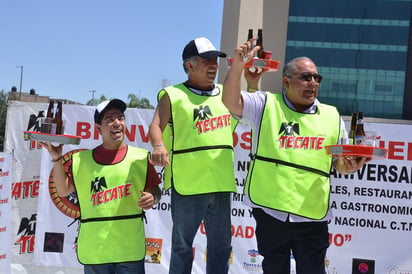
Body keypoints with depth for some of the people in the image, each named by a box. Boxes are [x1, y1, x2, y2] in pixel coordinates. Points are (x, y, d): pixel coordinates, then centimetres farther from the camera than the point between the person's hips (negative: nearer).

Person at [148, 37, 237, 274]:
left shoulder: (227, 94, 14)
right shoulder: (173, 95, 0)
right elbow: (156, 126, -10)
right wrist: (159, 145, -33)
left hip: (221, 184, 5)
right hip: (188, 184, -4)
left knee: (221, 246, 12)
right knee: (182, 246, 7)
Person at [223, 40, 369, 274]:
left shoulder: (332, 116, 11)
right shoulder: (266, 105, 5)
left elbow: (339, 163, 13)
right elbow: (231, 102, -9)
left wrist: (349, 165, -10)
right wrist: (238, 66, -23)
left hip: (312, 215, 1)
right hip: (270, 211, -1)